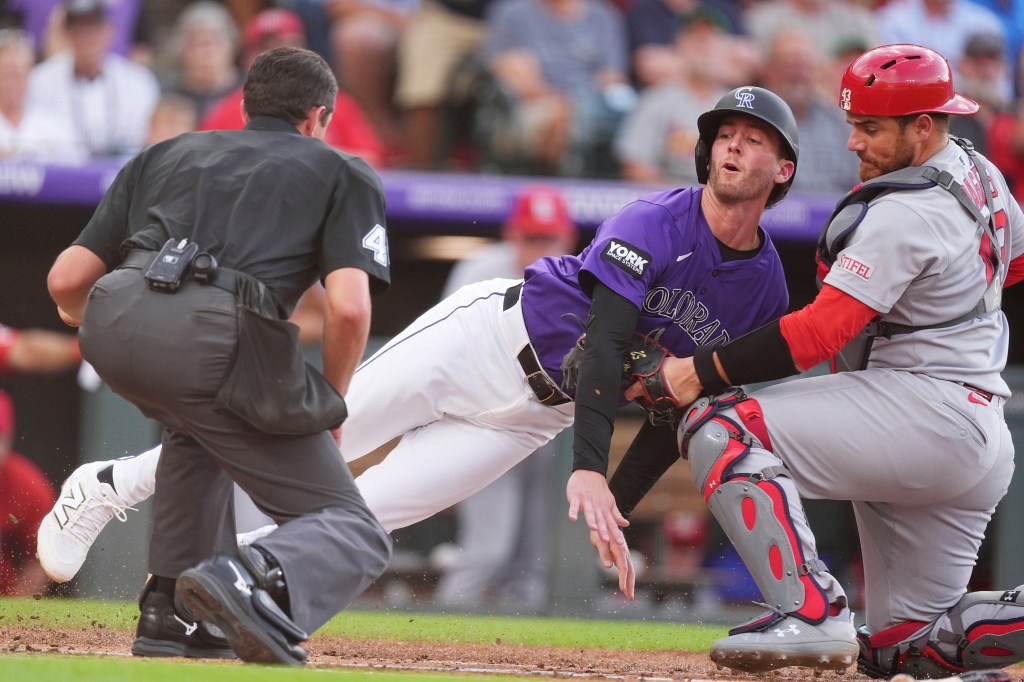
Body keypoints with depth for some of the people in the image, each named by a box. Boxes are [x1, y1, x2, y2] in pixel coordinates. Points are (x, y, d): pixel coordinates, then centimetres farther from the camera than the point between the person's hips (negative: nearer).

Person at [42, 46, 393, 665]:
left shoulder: (164, 155, 32)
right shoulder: (343, 172, 23)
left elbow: (66, 280, 25)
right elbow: (349, 307, 4)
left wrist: (87, 320, 47)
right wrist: (330, 409, 18)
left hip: (112, 324, 5)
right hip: (216, 338, -5)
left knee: (196, 424, 39)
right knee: (356, 536, 2)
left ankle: (170, 612, 28)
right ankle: (255, 580, -30)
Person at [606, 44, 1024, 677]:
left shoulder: (902, 213, -16)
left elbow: (822, 331, -22)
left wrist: (699, 373, -19)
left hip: (928, 407, -10)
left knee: (721, 427, -18)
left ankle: (810, 612, -27)